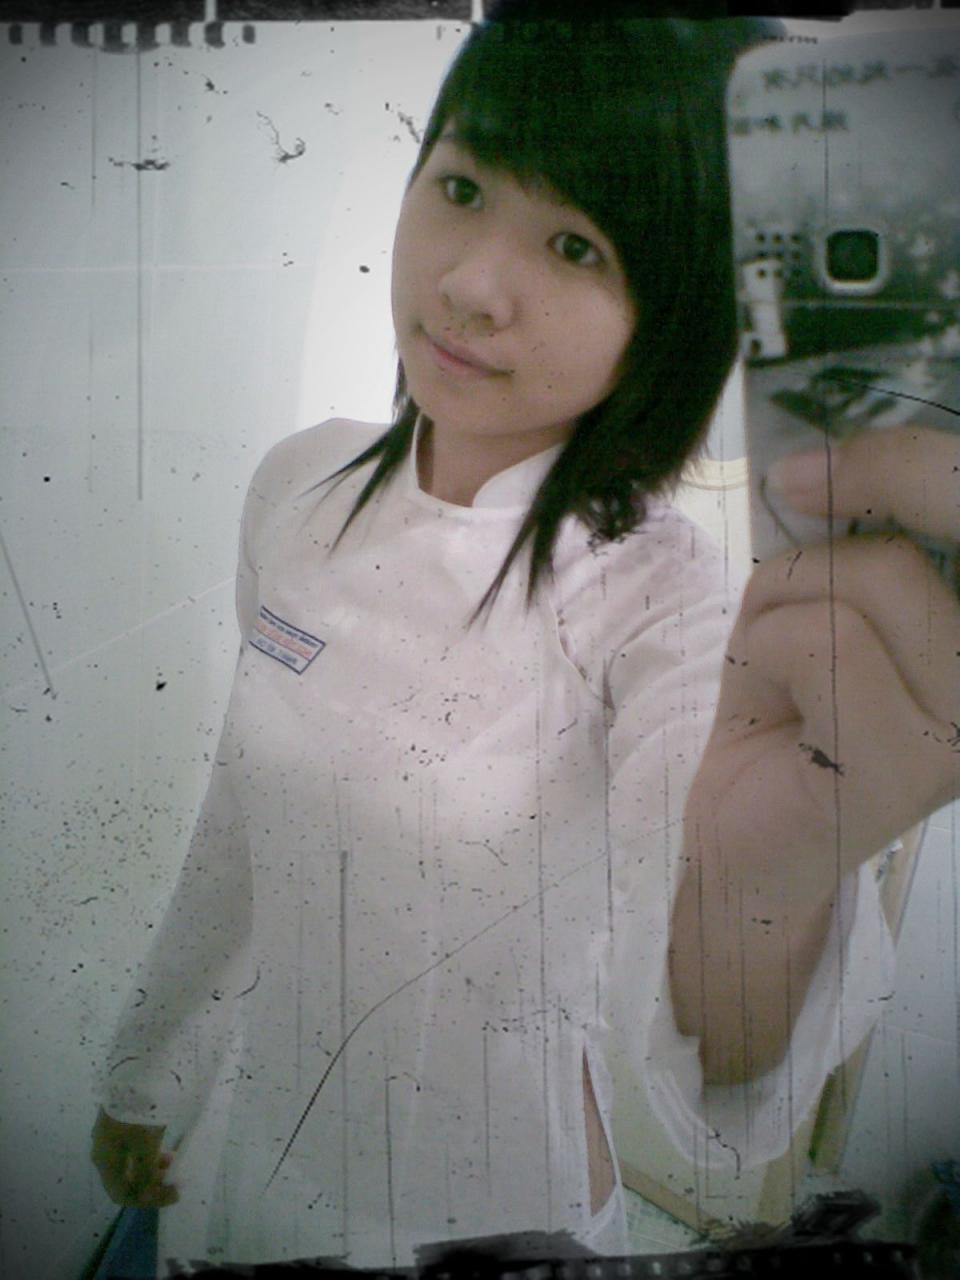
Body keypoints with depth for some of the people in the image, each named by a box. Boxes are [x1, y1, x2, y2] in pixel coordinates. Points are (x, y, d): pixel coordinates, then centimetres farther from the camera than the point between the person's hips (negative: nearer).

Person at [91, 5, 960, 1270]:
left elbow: (707, 1067, -39)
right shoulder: (302, 487, -11)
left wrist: (771, 861, -61)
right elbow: (245, 818, 2)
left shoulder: (664, 597, -25)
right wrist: (146, 1069, 13)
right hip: (255, 1136, 4)